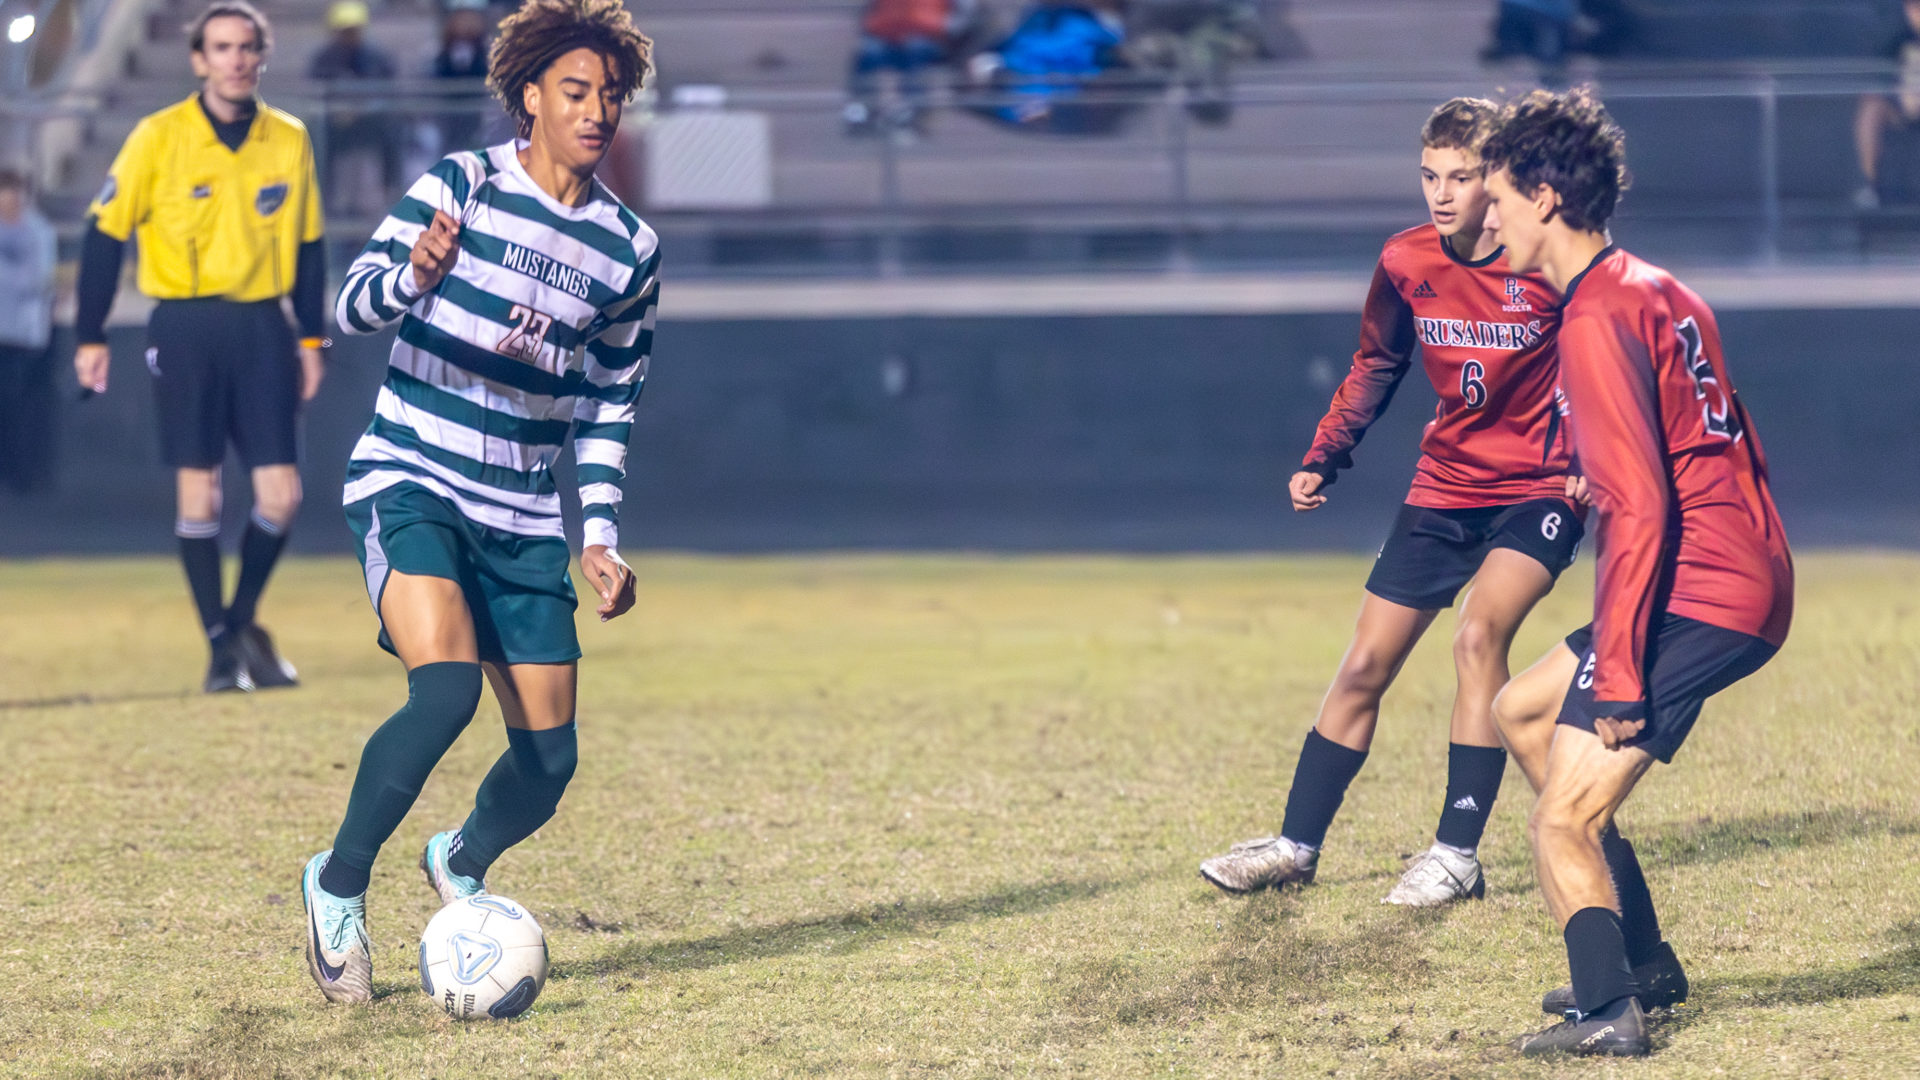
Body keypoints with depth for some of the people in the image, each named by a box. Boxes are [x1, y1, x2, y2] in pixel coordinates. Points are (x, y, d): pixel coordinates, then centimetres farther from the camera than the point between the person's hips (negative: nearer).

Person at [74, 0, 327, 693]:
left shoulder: (289, 140, 5)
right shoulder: (159, 138, -4)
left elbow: (308, 245, 14)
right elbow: (106, 233, 0)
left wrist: (313, 339, 11)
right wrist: (90, 337, -3)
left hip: (261, 325, 3)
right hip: (185, 325, -3)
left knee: (281, 496, -2)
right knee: (199, 493, -4)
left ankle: (243, 621, 21)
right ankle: (221, 646, 8)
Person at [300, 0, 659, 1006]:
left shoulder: (630, 248, 9)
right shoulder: (461, 186, -5)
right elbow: (351, 305, -12)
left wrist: (601, 534, 8)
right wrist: (413, 274, -34)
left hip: (522, 519, 5)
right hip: (410, 481, -5)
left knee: (550, 755, 1)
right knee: (446, 687, -27)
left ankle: (460, 865, 34)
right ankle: (339, 884, -7)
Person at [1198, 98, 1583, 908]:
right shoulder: (1406, 264, -4)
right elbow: (1376, 366, 13)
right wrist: (1324, 459, 6)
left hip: (1539, 488, -5)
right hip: (1445, 486, 5)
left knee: (1479, 635, -25)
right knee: (1365, 666, 5)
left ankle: (1457, 855, -18)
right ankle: (1296, 847, 18)